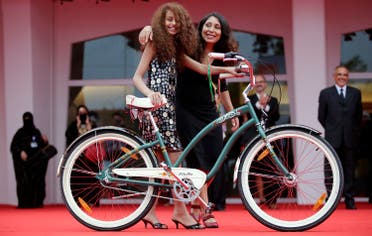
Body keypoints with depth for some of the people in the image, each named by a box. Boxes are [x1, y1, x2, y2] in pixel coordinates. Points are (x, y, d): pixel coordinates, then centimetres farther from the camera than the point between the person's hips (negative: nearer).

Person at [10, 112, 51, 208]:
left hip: (36, 162, 4)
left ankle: (36, 202, 4)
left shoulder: (37, 132, 12)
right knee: (24, 182, -10)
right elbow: (13, 146, -5)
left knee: (37, 181, 0)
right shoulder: (20, 133, -1)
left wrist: (45, 142, -4)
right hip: (24, 162, -4)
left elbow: (42, 147, 16)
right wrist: (20, 152, -22)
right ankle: (24, 203, -10)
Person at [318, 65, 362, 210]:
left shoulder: (356, 93, 8)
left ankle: (349, 200, 8)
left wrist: (354, 131, 8)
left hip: (350, 139, 1)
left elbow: (358, 116, 12)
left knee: (349, 170, 4)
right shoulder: (325, 93, 3)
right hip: (332, 139, -1)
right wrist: (332, 130, 8)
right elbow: (321, 117, 7)